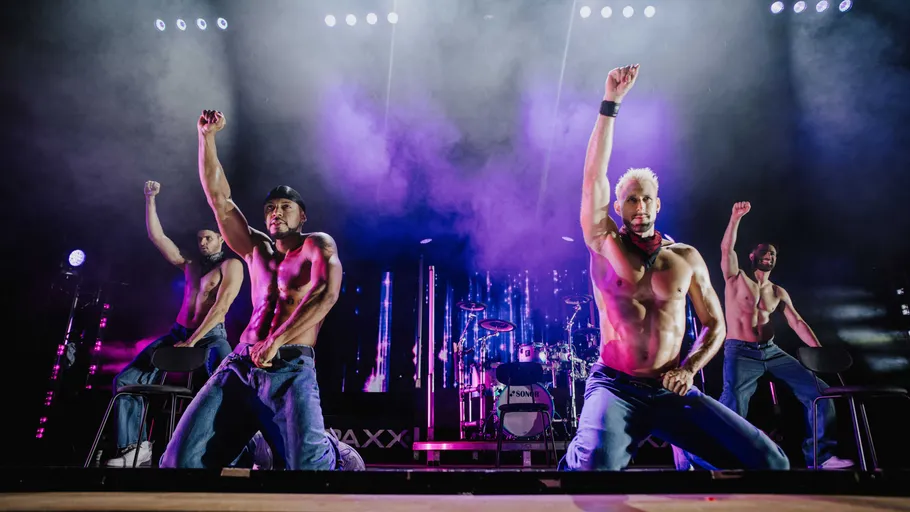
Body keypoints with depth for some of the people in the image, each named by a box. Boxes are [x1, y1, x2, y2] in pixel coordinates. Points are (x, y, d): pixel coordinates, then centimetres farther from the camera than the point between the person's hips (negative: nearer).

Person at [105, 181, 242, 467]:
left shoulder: (231, 265, -3)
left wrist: (192, 341, -18)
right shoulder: (190, 264, 17)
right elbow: (156, 236, 15)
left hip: (211, 336, -7)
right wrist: (150, 199, 10)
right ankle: (135, 447, 5)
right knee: (126, 380, 1)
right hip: (178, 333, 7)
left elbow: (221, 307, -14)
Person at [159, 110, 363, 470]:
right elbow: (219, 199, 18)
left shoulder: (318, 244, 7)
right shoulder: (256, 248, 22)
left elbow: (326, 294, -12)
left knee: (308, 464, -24)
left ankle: (340, 457, 12)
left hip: (292, 367, -5)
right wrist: (207, 136, 11)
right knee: (181, 460, -8)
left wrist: (275, 342, -17)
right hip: (240, 364, 5)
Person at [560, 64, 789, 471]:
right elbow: (594, 176, -9)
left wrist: (689, 368, -5)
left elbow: (714, 325, 14)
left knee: (769, 460, -12)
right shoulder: (604, 245, 2)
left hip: (670, 391, 3)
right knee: (594, 462, -32)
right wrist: (610, 103, -10)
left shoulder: (687, 257, 10)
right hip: (615, 386, -3)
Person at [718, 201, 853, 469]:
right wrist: (735, 218, -20)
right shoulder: (737, 278, 3)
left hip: (772, 351, 6)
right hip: (740, 352, -6)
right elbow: (726, 249, -12)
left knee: (818, 391, -2)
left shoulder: (779, 292, 17)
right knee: (734, 401, -27)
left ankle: (821, 456, 9)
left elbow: (797, 323, 10)